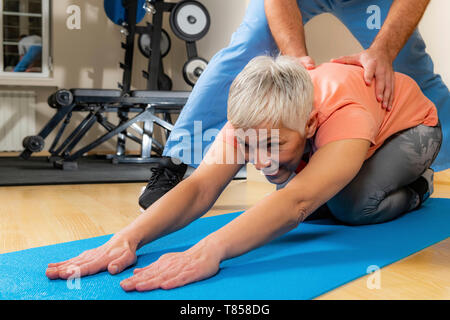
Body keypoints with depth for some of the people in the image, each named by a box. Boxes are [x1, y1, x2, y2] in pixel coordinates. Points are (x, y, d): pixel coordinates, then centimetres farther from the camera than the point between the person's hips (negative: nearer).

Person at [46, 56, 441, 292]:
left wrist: (208, 252, -76)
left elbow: (297, 203, -62)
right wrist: (127, 239, -57)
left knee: (355, 204, -30)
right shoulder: (255, 118, -33)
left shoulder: (345, 117, -48)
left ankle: (412, 191, 1)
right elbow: (200, 187, -42)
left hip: (411, 124, -5)